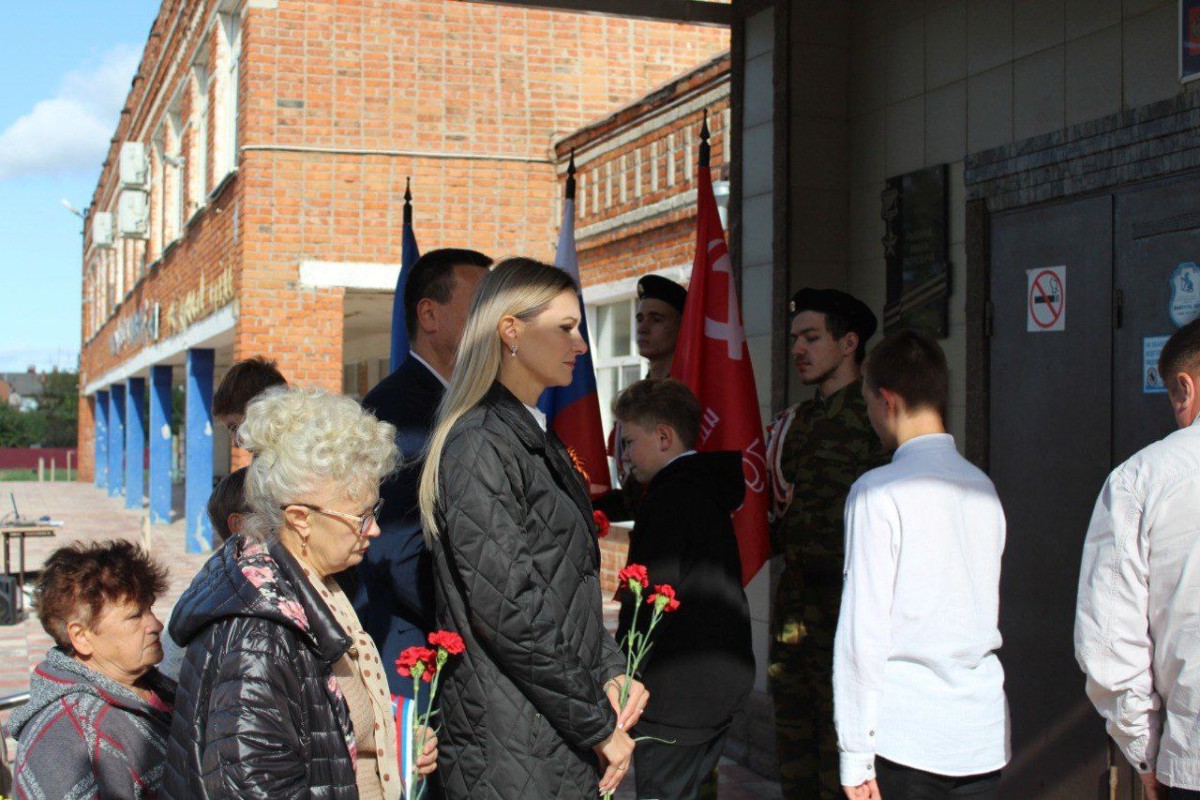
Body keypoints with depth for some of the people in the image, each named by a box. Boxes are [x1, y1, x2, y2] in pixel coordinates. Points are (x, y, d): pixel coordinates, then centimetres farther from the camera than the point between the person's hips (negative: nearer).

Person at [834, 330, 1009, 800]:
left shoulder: (879, 492, -10)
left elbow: (863, 631, -12)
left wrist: (854, 754, -8)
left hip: (906, 737, -5)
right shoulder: (984, 488, 8)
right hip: (986, 736, 6)